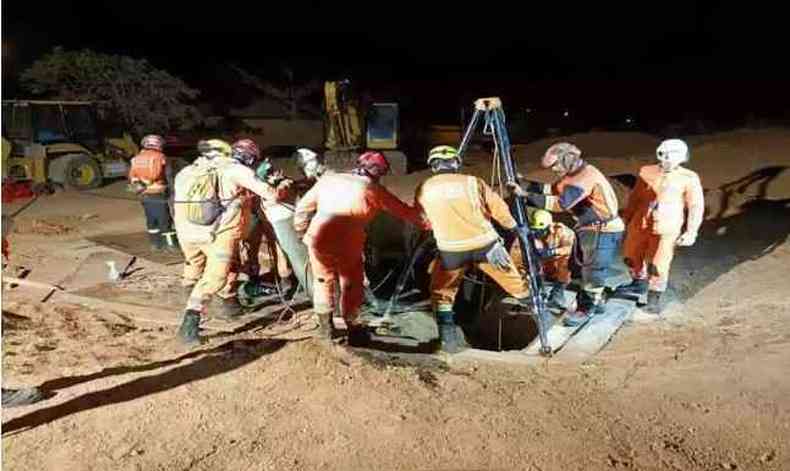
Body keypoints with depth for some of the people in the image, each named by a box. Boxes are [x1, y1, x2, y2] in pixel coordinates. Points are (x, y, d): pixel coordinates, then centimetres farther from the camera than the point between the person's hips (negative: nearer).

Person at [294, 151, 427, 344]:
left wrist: (301, 232, 28)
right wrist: (426, 223, 29)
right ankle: (352, 328, 28)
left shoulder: (329, 178, 15)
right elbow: (405, 211, 15)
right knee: (351, 284, 17)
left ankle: (325, 326, 33)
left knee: (323, 280, 23)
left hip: (317, 236, 3)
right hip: (347, 241, -3)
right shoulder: (375, 191, 7)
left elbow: (304, 206, 16)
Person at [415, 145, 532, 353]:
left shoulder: (423, 189, 5)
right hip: (485, 243, 0)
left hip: (451, 249, 0)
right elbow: (499, 210, 5)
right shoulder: (473, 182, 2)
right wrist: (514, 228, 22)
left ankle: (448, 338, 8)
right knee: (514, 282, 19)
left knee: (441, 293, 18)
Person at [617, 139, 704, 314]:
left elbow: (696, 206, 0)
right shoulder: (647, 172, 5)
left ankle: (654, 299, 14)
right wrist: (625, 219, 18)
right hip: (640, 224, 4)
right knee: (632, 256, 17)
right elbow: (635, 197, 15)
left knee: (658, 265, -3)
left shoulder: (688, 178, -4)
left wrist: (691, 232, -4)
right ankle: (639, 284, 43)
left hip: (666, 229, -4)